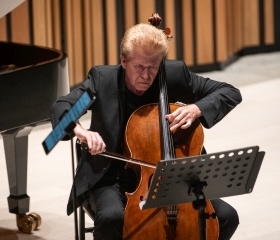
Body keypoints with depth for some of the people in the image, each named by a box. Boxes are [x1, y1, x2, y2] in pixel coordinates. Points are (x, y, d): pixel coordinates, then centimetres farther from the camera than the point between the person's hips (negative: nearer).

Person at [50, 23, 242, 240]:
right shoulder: (103, 79, -8)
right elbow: (60, 108, -13)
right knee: (111, 217, -37)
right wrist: (80, 130, -36)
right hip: (113, 180, -2)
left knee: (226, 216, -15)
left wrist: (197, 108, -22)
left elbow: (231, 93, -2)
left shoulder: (174, 74, -6)